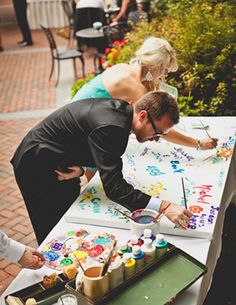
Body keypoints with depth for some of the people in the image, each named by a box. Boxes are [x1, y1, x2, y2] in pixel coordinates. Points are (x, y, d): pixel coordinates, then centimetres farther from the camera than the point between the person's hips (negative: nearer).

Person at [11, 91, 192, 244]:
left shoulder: (122, 108, -7)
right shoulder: (110, 127, -35)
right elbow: (114, 187, -38)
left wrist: (81, 168, -18)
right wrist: (164, 207, -44)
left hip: (57, 162, 9)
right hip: (37, 169, -9)